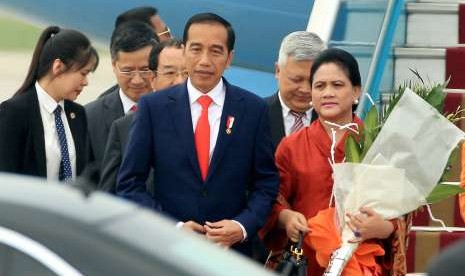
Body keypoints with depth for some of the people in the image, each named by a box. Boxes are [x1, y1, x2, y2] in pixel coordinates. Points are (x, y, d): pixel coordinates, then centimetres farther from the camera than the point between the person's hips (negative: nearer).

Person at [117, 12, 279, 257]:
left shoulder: (253, 109, 0)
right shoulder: (153, 107, -3)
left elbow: (266, 182, 4)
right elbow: (130, 185, -2)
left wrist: (243, 226, -13)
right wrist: (173, 227, -14)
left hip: (232, 252, 1)